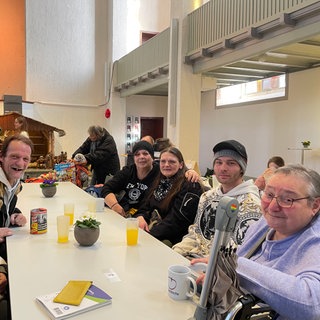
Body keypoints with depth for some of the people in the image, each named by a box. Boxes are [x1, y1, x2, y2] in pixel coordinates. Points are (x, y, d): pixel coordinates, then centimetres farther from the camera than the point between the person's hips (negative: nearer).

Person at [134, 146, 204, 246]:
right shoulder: (158, 182, 16)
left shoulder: (190, 186, -9)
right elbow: (145, 206, 15)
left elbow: (176, 221, -17)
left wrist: (150, 234, -22)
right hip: (149, 229, 7)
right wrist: (140, 217, -8)